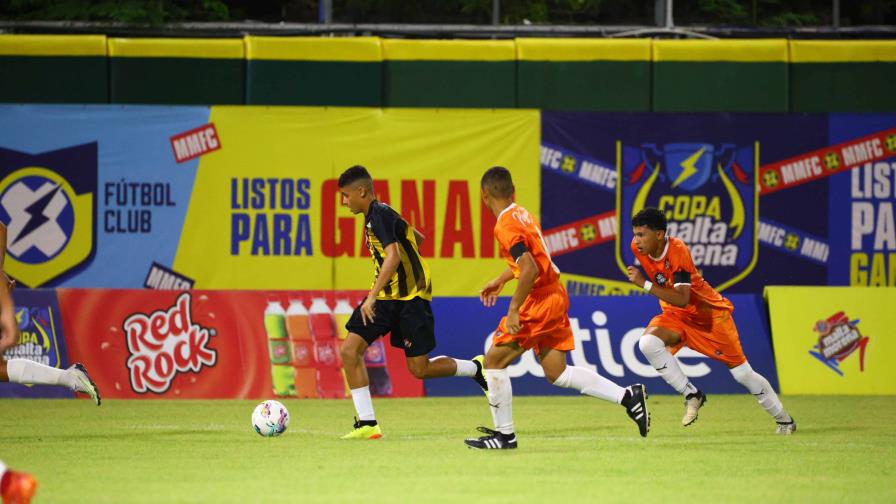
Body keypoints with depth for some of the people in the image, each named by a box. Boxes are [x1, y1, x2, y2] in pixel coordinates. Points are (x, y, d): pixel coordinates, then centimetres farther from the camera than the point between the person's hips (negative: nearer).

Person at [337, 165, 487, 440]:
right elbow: (417, 238, 27)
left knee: (419, 369, -4)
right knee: (350, 349, -3)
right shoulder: (376, 215, 13)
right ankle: (367, 424, -3)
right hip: (387, 297, 10)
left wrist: (372, 296, -32)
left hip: (410, 299, -10)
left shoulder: (379, 215, -16)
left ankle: (477, 368, 20)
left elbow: (393, 255, -29)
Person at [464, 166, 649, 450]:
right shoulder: (521, 214, 12)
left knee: (493, 361, 0)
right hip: (555, 296, 9)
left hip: (539, 300, -9)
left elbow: (529, 269, -27)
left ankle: (504, 435, 4)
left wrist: (514, 310, -22)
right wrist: (499, 281, 39)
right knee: (556, 373, 12)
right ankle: (627, 396, 7)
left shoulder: (505, 225, -17)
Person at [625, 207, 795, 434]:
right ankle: (691, 395, -12)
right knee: (648, 343, -26)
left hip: (710, 314, -5)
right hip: (676, 316, 5)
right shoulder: (637, 247, -12)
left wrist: (645, 284, -40)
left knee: (743, 373, 0)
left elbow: (682, 300, -37)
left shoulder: (678, 251, -30)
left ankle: (784, 420, 20)